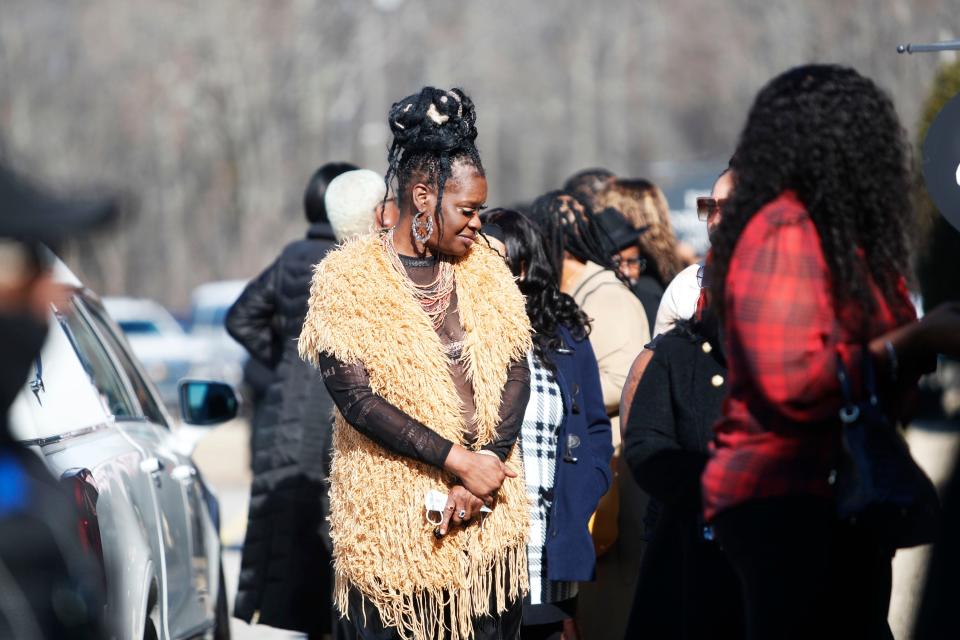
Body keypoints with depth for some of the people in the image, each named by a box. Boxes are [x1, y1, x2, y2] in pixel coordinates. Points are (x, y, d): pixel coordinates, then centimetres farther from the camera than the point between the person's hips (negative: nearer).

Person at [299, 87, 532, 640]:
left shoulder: (485, 268, 8)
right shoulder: (349, 279, -6)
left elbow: (515, 375, 3)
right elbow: (356, 396, -14)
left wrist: (488, 462, -14)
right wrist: (458, 460, -18)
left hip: (488, 513, 4)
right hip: (393, 518, -4)